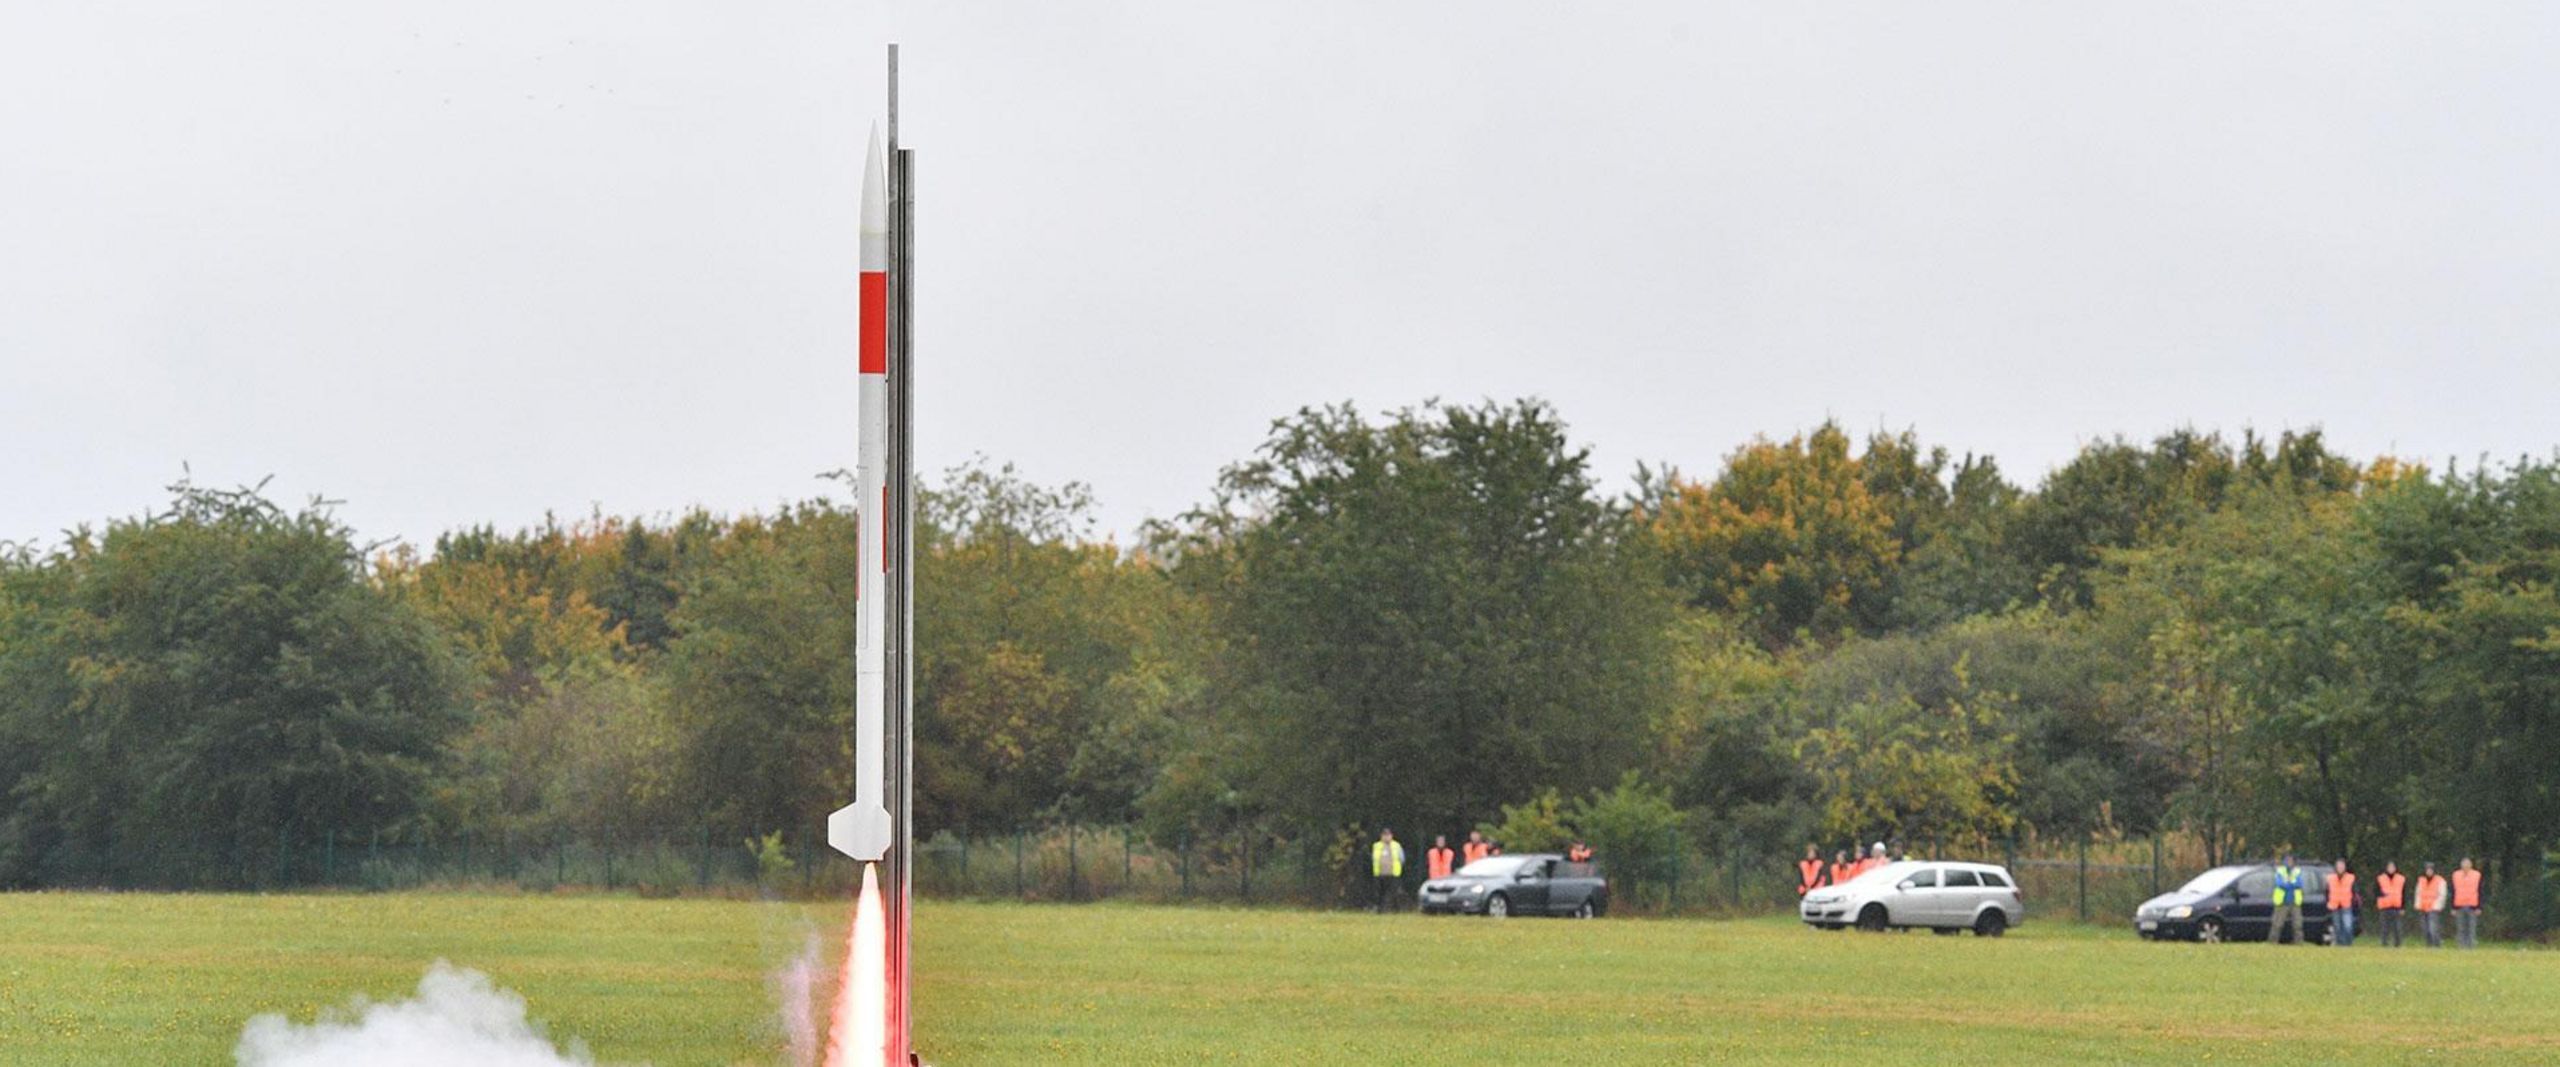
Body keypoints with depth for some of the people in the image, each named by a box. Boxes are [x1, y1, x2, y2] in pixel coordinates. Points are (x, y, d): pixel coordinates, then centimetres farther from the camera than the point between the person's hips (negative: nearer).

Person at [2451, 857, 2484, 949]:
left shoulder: (2477, 875, 4)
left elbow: (2479, 892, 5)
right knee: (2460, 929, 2)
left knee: (2472, 928, -4)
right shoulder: (2456, 875, 9)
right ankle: (2462, 945, 6)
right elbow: (2453, 892, 11)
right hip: (2459, 906, 2)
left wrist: (2478, 907, 0)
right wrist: (2453, 908, 7)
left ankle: (2472, 945, -3)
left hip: (2472, 906, -2)